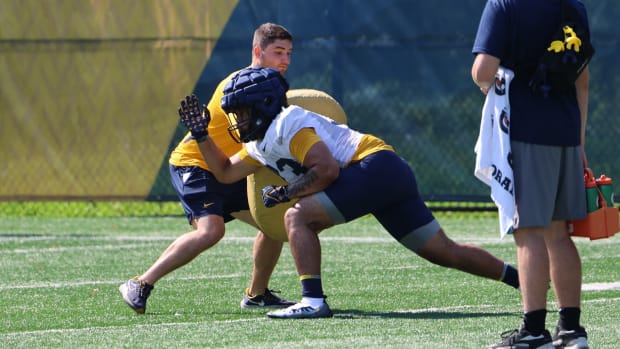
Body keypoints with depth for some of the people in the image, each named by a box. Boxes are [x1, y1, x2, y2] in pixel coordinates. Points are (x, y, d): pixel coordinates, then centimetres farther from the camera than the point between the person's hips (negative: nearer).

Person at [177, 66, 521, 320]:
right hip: (392, 176, 10)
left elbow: (327, 170, -17)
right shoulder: (261, 145, 22)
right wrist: (201, 133, 25)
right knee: (446, 252, 11)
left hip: (375, 165, -10)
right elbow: (225, 172, 33)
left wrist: (286, 192, -8)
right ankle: (522, 278, 13)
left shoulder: (287, 124, -8)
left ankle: (313, 300, -25)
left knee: (298, 217, -16)